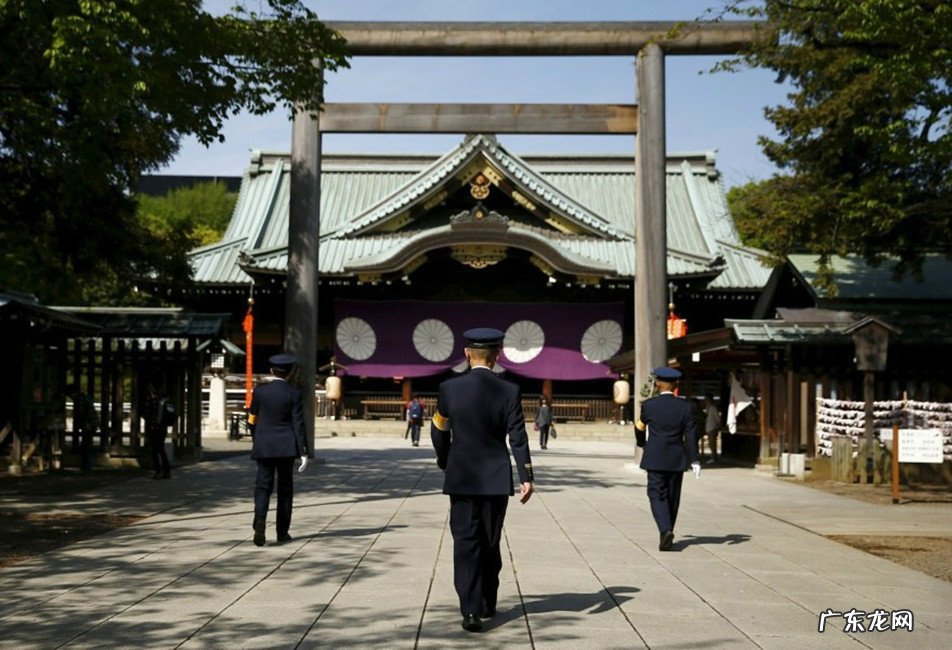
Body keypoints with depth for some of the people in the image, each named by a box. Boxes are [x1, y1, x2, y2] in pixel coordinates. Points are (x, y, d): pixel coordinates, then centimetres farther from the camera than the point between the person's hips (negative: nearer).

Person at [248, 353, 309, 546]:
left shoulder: (259, 391, 0)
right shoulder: (294, 394, -6)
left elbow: (252, 420, 8)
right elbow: (298, 424, -8)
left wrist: (255, 440, 25)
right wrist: (303, 452, -6)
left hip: (263, 446, 1)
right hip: (287, 447, -1)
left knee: (263, 486, 1)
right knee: (285, 488, 10)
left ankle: (260, 520, -25)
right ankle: (282, 531, 15)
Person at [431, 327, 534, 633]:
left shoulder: (449, 388, -5)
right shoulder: (510, 392, -6)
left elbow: (438, 431, 7)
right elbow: (518, 438, -10)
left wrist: (444, 462, 24)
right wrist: (526, 478, -8)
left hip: (461, 478, -1)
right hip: (497, 480, 1)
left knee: (466, 543, 0)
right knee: (491, 543, 15)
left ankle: (471, 609, -12)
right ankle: (487, 603, 26)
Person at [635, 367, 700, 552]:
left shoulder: (648, 405, -4)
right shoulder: (685, 407, -3)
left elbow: (640, 427, 12)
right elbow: (691, 435, -6)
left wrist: (641, 443, 32)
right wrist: (695, 461, -4)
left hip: (655, 459, -2)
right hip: (677, 460, 2)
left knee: (657, 496, -1)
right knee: (673, 498, 13)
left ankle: (665, 530, -22)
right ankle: (667, 533, 22)